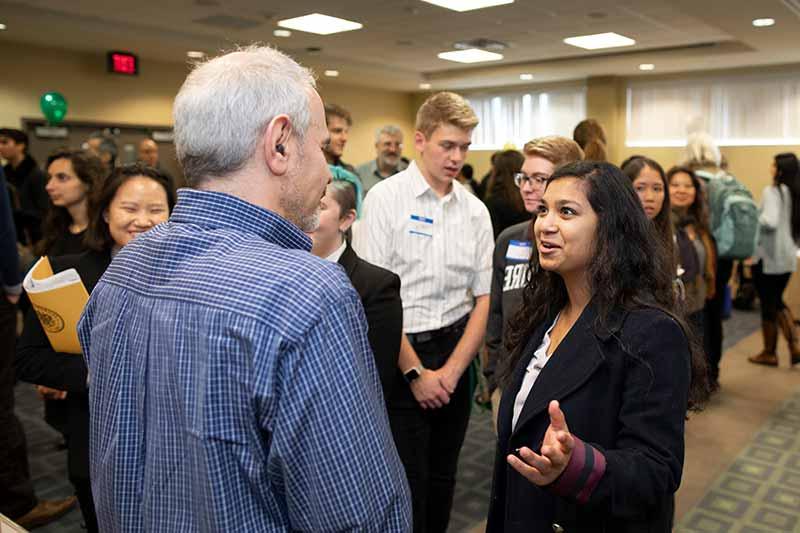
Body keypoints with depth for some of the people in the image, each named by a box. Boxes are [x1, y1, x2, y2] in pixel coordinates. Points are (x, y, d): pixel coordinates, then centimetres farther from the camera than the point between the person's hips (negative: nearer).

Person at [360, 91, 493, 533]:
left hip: (456, 354, 4)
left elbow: (483, 297, 5)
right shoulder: (385, 198, -8)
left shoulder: (475, 211, 4)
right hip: (399, 355, -4)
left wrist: (451, 371, -4)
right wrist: (415, 372, -11)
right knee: (407, 483, 3)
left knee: (442, 478, 17)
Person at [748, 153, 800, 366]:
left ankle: (769, 353, 17)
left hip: (769, 257, -7)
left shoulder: (772, 191, -16)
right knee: (777, 301, 21)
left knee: (768, 304, 5)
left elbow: (770, 222, -28)